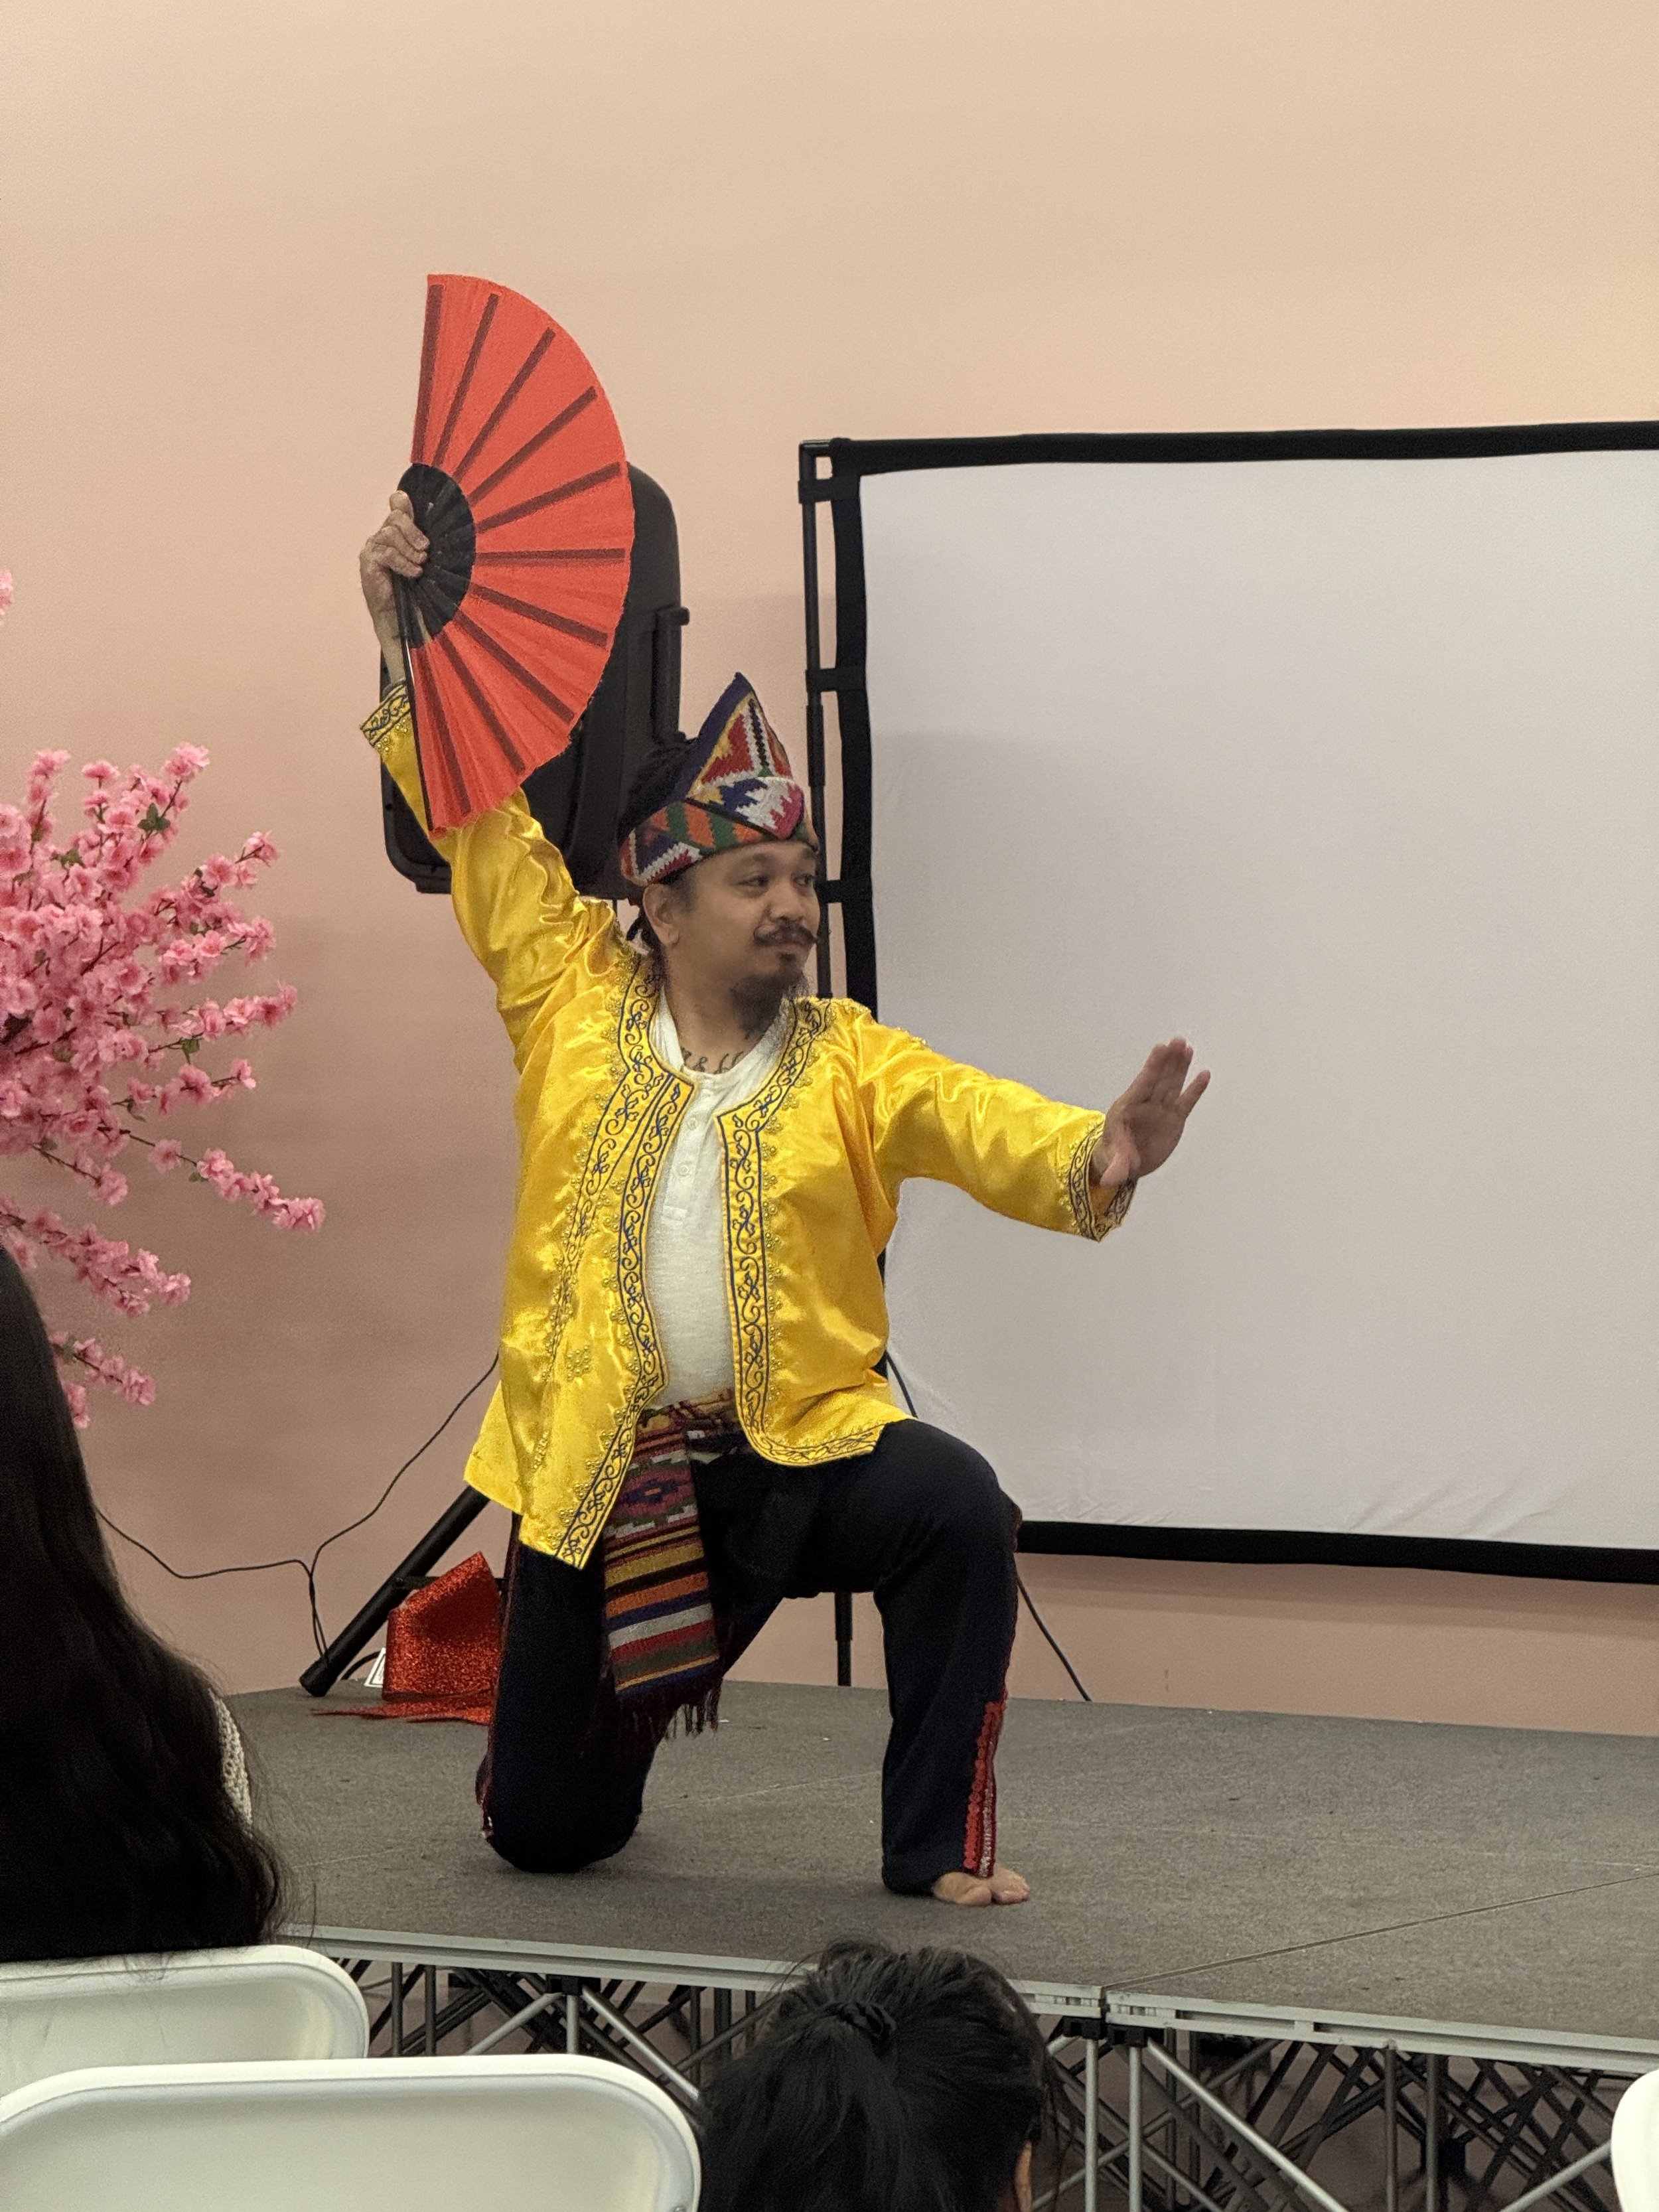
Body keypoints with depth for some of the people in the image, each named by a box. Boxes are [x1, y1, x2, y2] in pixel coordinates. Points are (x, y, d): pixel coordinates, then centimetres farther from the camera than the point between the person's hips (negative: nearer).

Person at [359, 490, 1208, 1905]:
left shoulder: (851, 1063, -2)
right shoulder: (574, 1002, 0)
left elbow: (984, 1124, -18)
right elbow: (477, 819, 2)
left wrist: (1095, 1157, -40)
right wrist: (402, 637, -5)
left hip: (800, 1450, 0)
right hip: (597, 1469, 1)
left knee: (960, 1508, -32)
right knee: (546, 1831, 5)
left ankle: (941, 1843, -13)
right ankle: (591, 1730, 47)